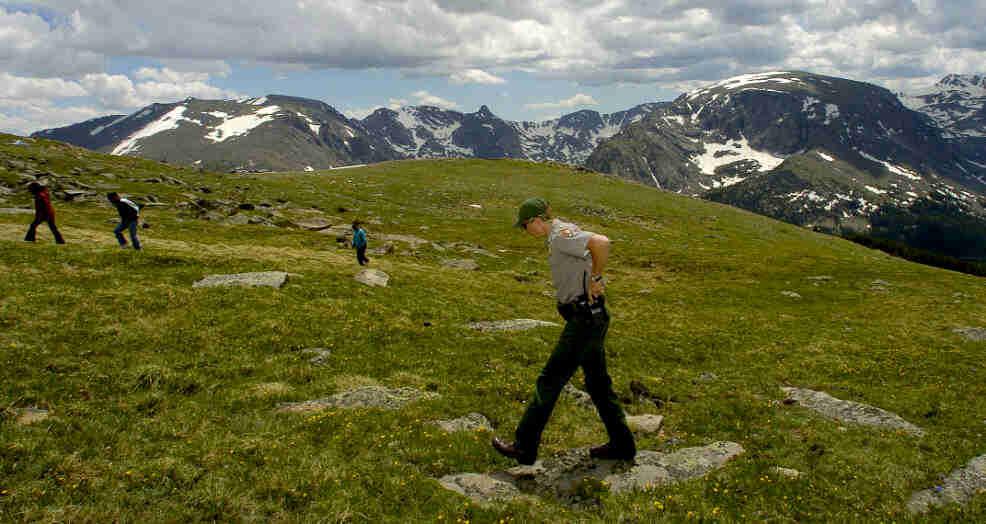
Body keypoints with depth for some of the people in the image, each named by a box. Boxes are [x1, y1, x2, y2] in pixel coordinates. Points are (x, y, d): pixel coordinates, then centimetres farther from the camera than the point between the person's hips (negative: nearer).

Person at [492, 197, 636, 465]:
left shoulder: (561, 235, -16)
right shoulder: (561, 234, 15)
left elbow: (602, 242, -33)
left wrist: (595, 278, -21)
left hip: (585, 320, -10)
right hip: (590, 319, 10)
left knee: (549, 381, -3)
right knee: (598, 382, 17)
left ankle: (524, 447, 6)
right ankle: (622, 445, 27)